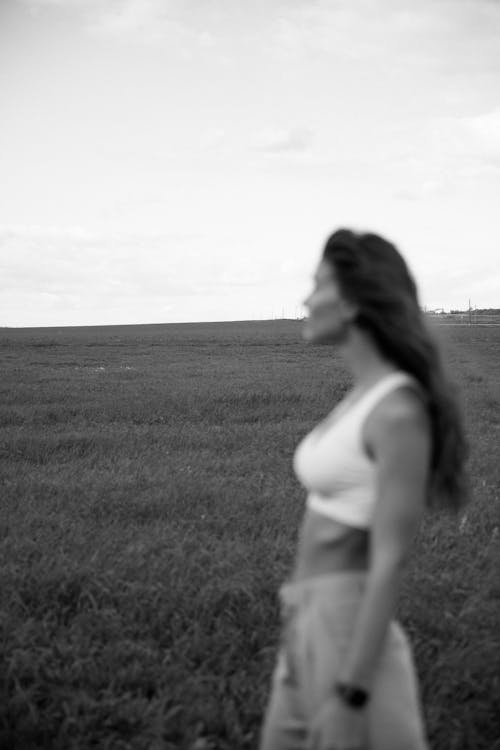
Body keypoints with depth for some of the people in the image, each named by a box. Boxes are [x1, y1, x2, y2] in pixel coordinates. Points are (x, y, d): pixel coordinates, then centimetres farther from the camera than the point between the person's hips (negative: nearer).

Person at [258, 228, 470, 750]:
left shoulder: (400, 411, -19)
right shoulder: (365, 399, 10)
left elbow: (391, 562, -21)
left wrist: (349, 696, -21)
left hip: (349, 636, -9)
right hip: (310, 630, 9)